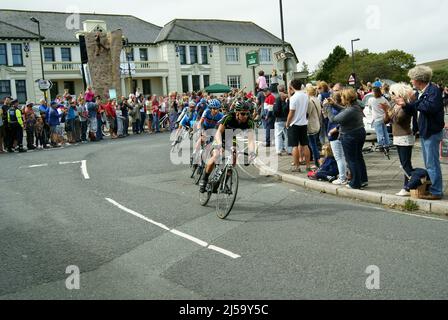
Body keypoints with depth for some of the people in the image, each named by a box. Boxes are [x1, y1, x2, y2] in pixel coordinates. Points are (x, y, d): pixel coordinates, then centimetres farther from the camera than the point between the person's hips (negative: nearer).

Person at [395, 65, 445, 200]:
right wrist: (405, 104, -2)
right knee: (429, 163, 17)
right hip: (424, 131, 10)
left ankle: (436, 192, 2)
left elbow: (431, 107, -31)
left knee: (432, 163, -5)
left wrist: (414, 102, -20)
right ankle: (430, 188, 28)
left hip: (432, 132, -10)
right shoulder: (420, 93, 11)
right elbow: (413, 109, 14)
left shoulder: (433, 90, -15)